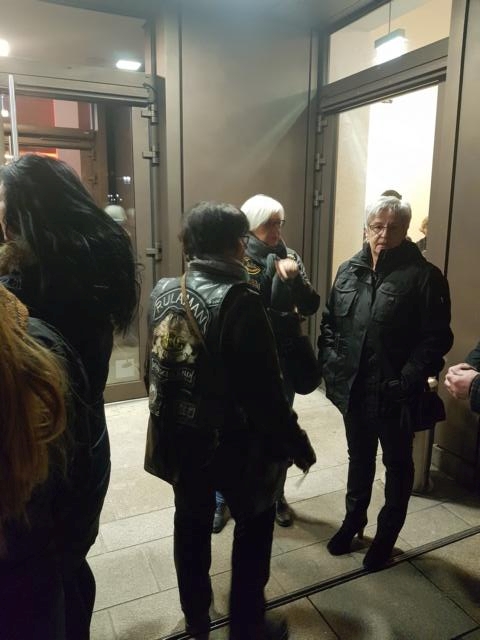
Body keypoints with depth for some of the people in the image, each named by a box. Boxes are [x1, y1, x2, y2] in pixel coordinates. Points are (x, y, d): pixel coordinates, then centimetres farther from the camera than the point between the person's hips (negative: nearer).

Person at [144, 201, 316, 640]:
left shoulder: (163, 292, -4)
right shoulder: (240, 302, -24)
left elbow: (155, 369, 7)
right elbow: (265, 393, -22)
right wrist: (298, 446, -9)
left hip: (179, 438, 6)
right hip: (233, 443, -6)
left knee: (192, 524, 23)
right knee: (254, 523, 18)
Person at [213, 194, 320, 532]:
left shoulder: (290, 257, 1)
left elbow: (310, 306, -7)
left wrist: (294, 276, -19)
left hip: (281, 359, 3)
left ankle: (275, 493, 39)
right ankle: (222, 498, 33)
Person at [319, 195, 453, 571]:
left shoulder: (424, 276, -12)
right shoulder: (349, 271, 3)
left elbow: (437, 338, -14)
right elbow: (330, 322, 9)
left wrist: (408, 380, -22)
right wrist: (331, 362, -3)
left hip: (395, 394, -4)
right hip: (354, 389, 5)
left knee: (397, 464, 16)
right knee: (359, 458, 23)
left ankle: (387, 535, 37)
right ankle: (353, 521, 44)